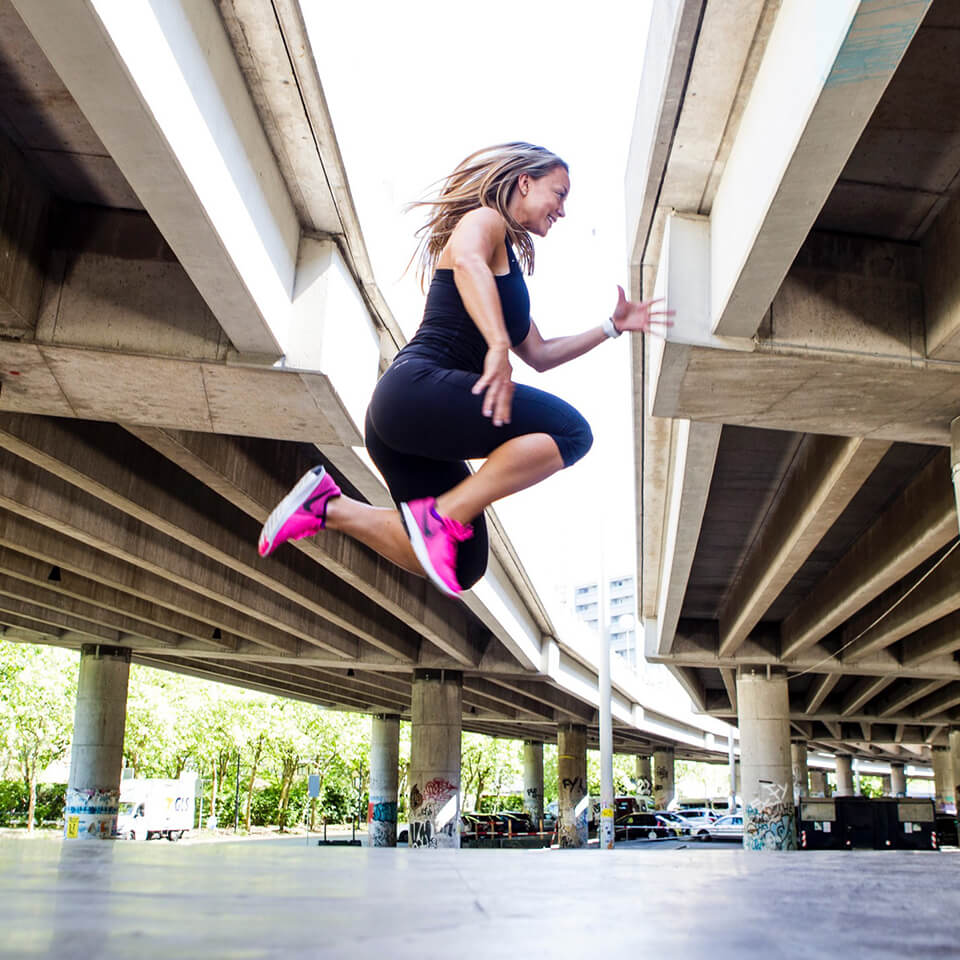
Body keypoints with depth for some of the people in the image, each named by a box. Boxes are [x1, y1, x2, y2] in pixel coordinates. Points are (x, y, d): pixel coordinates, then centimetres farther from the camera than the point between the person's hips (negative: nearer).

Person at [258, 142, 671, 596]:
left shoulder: (508, 261, 31)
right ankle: (441, 517, -21)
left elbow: (540, 355, 33)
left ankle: (331, 508, 11)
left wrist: (612, 326, 30)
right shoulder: (485, 219, 4)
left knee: (462, 570, 10)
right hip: (416, 388, -10)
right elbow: (467, 260, -22)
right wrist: (498, 346, -34)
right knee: (569, 431, -23)